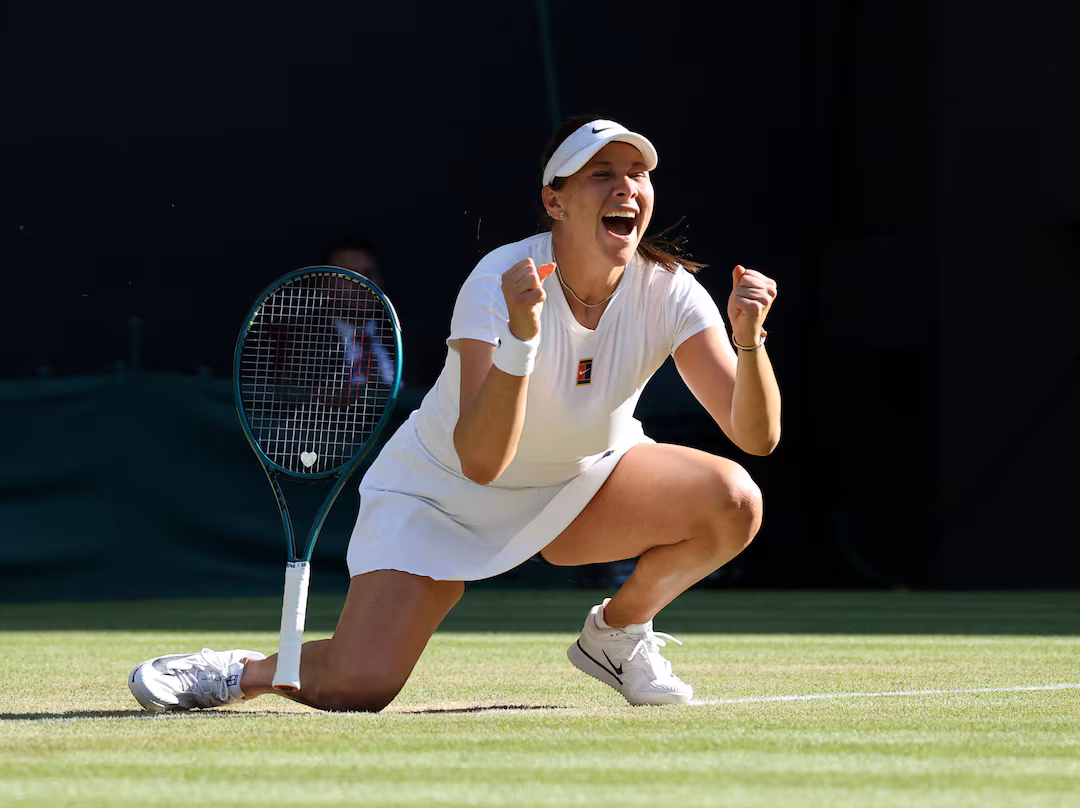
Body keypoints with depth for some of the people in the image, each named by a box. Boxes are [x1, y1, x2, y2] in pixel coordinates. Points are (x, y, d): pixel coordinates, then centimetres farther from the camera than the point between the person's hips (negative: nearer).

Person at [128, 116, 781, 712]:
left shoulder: (667, 290, -19)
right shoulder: (501, 283, -30)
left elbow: (757, 435, -23)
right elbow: (481, 459, -38)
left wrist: (749, 338, -41)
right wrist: (522, 335, -51)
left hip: (584, 480, 4)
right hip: (442, 488, -4)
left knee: (733, 503, -23)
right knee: (357, 689, -21)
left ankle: (618, 631, 5)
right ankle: (241, 672, 12)